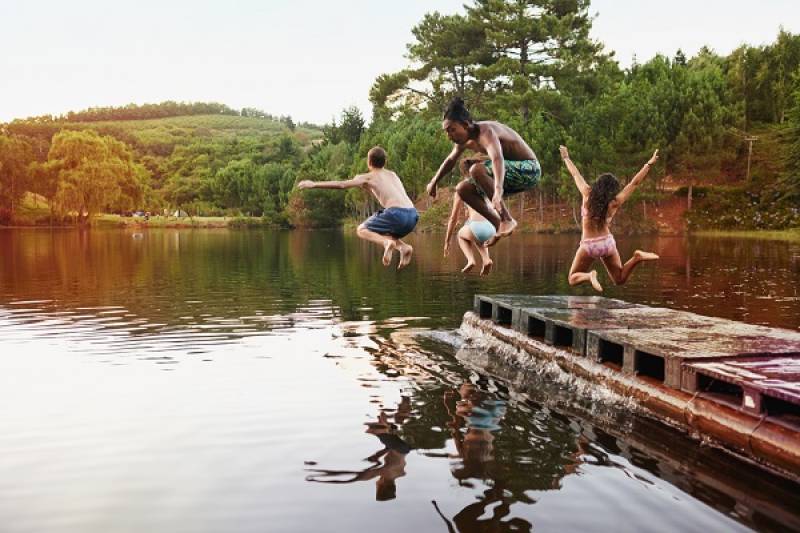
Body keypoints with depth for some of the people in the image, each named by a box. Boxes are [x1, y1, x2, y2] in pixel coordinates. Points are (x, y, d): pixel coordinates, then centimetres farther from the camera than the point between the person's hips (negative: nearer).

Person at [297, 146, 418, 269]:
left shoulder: (368, 177, 11)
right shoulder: (393, 175, 28)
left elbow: (341, 185, 7)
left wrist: (314, 184, 14)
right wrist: (366, 186, 47)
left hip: (397, 214, -6)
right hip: (413, 215, 6)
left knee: (362, 230, 14)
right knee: (381, 234, 29)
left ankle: (386, 243, -15)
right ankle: (404, 247, -1)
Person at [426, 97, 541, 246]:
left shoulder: (486, 132, -26)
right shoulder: (464, 140, 0)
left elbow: (497, 158, -47)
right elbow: (450, 160, 22)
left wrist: (498, 190, -62)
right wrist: (434, 182, 29)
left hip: (529, 169, -9)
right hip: (512, 172, 9)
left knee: (477, 170, -31)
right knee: (463, 189, 3)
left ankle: (507, 220, -23)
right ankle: (499, 225, 6)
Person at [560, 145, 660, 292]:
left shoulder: (587, 195, -11)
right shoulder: (615, 203, -8)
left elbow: (576, 175, 1)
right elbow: (634, 182, -3)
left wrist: (566, 158, 15)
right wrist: (649, 164, 3)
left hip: (588, 245, -2)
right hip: (607, 243, 2)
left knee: (573, 279, 12)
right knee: (620, 279, 16)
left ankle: (589, 276, -22)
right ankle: (637, 257, -12)